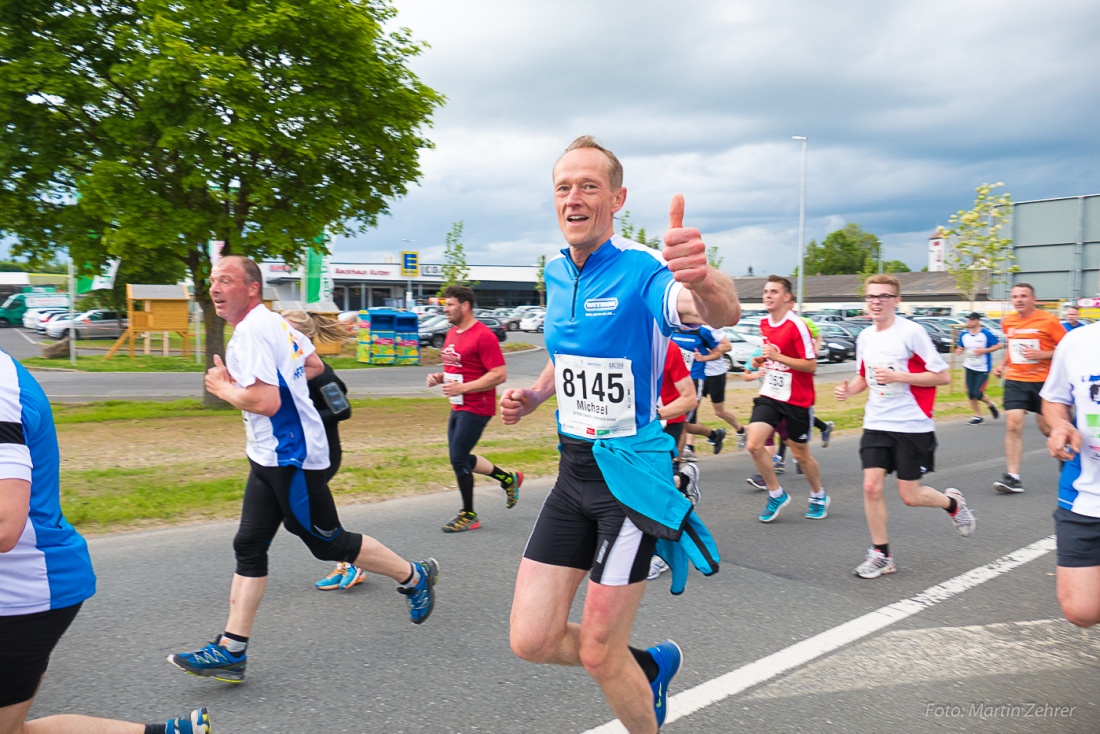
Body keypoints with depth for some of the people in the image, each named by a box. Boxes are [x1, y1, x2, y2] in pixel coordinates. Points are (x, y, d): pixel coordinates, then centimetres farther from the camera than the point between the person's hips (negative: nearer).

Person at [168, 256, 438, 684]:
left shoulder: (250, 332, -20)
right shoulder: (274, 322, 11)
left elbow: (265, 402, -29)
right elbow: (314, 366, 24)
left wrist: (223, 388, -12)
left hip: (289, 460, -10)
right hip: (271, 456, 10)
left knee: (328, 543, 3)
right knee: (249, 547, 8)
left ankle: (414, 577, 21)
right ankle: (230, 651, 12)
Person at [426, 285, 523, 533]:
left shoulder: (483, 335, -17)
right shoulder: (452, 333, 11)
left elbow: (500, 374, -21)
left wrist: (462, 387, -24)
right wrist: (439, 377, 2)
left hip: (476, 408, -9)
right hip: (457, 407, 9)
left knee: (458, 459, -6)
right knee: (461, 459, 15)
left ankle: (468, 515, 12)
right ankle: (509, 479, 32)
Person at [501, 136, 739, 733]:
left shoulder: (642, 270, -17)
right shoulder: (556, 274, 6)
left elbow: (722, 314, -38)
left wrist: (702, 282, -61)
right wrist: (533, 396, 5)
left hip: (632, 470, -7)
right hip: (575, 467, 7)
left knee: (598, 652, 2)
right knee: (532, 641, 6)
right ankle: (650, 663, 33)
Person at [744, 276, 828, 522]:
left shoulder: (797, 325, -15)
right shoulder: (764, 324, 7)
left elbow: (811, 365, -17)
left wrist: (777, 356, -25)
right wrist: (761, 360, 2)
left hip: (797, 399, -5)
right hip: (770, 396, 5)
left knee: (800, 453, 8)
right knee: (754, 444, -12)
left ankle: (818, 495, 35)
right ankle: (776, 494, 8)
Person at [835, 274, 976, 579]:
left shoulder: (912, 332, -13)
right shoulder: (865, 337, 6)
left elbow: (943, 376, -12)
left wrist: (897, 376, -21)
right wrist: (849, 389, -2)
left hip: (912, 425, -5)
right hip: (877, 424, 5)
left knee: (910, 496, 2)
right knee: (871, 486, -6)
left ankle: (953, 502, 35)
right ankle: (881, 554, 9)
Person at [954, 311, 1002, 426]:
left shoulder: (986, 334, -12)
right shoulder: (963, 335, 2)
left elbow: (999, 345, -9)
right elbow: (960, 347, 15)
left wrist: (984, 351, -20)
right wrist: (959, 351, -8)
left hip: (983, 369, -5)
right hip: (969, 368, 5)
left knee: (977, 393, -9)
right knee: (970, 393, 3)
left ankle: (991, 404, 23)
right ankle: (977, 416, 18)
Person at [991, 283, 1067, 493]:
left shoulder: (1048, 320, -9)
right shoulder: (1008, 322, 7)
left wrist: (1042, 354, -20)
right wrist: (1002, 365, 10)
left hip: (1043, 381, -3)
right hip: (1015, 380, 3)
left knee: (1046, 427, 8)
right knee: (1013, 424, -10)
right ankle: (1013, 477, -9)